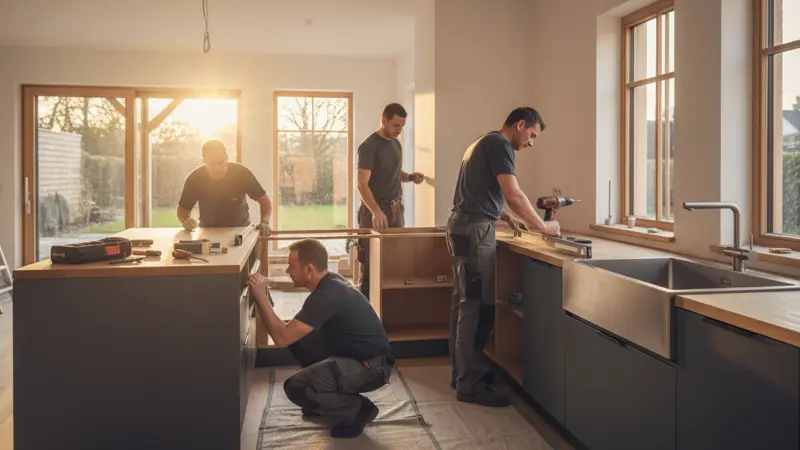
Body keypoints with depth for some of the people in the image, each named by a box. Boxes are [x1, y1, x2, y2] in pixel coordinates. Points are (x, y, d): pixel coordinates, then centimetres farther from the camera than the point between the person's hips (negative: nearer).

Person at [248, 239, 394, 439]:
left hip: (372, 367, -9)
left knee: (295, 387, -20)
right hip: (359, 356, 9)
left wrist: (261, 298, -20)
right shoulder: (331, 281, 5)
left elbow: (282, 338, -26)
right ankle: (325, 401, 23)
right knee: (299, 337, 7)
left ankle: (359, 410, 0)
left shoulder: (326, 296, -25)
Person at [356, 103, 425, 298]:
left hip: (396, 208, 7)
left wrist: (410, 177, 2)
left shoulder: (396, 144, 11)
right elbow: (362, 184, -20)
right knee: (371, 264, -4)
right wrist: (376, 210, -36)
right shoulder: (369, 146, -13)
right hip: (375, 210, -7)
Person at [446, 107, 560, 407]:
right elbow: (513, 195, -18)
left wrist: (508, 218, 20)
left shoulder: (484, 142, 22)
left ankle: (462, 372, 20)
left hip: (462, 226, 11)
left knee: (464, 302, 13)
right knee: (477, 306, -8)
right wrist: (543, 226, -8)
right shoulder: (499, 144, -10)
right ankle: (470, 384, -4)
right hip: (474, 230, -11)